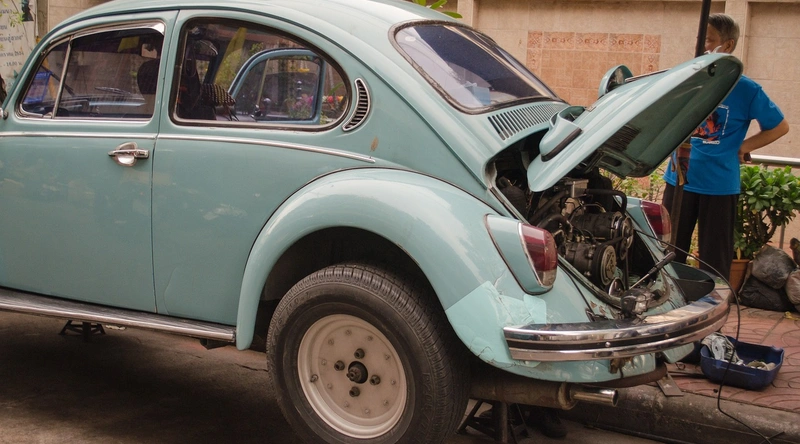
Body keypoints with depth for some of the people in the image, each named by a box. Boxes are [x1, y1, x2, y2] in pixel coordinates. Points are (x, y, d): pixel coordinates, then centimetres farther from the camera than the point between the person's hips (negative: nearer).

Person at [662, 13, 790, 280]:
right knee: (670, 252, 12)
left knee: (714, 258, 6)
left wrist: (743, 147, -4)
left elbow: (780, 127, 5)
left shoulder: (746, 90, -6)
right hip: (679, 180, 3)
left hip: (720, 185, -3)